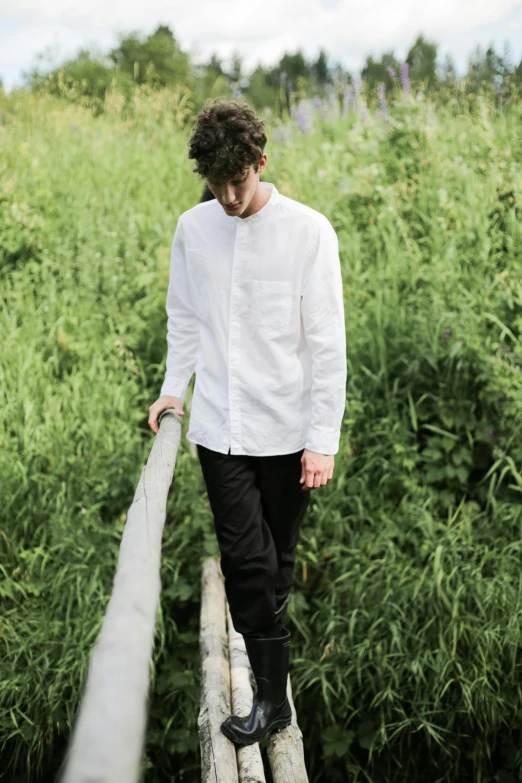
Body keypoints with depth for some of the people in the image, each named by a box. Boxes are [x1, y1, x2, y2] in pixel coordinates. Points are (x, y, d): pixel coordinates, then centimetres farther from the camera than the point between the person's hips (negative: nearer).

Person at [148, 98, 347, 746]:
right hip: (219, 426, 2)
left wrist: (323, 438, -10)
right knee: (246, 560, -1)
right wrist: (174, 389, 3)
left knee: (276, 562, 11)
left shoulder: (309, 231, -8)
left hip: (286, 430, -2)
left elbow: (328, 342, -8)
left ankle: (266, 652, 34)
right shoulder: (192, 227, 3)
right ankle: (272, 696, 11)